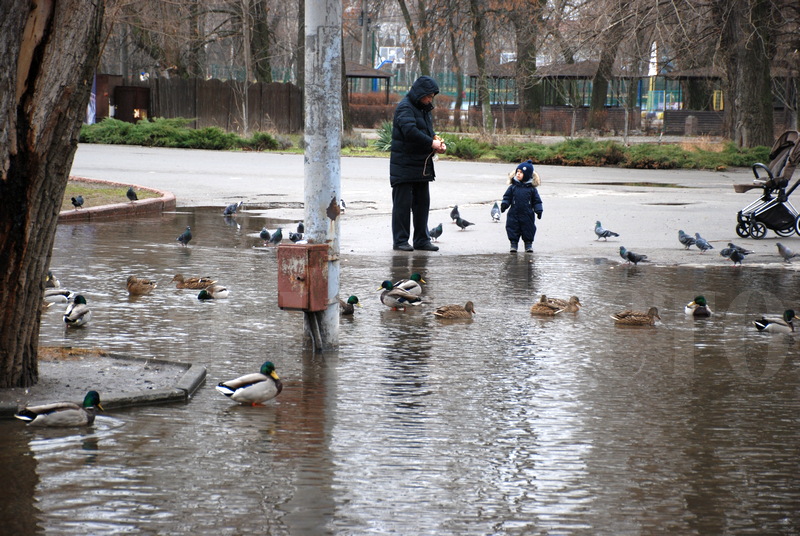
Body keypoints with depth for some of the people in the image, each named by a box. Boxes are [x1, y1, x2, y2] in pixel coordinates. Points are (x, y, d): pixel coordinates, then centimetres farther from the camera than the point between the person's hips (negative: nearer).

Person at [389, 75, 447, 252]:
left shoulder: (424, 109, 17)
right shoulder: (405, 107, -12)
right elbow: (410, 131, -25)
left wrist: (437, 141, 1)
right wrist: (431, 143, -21)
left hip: (422, 167, 9)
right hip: (405, 166, -9)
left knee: (422, 202, 10)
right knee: (403, 203, -4)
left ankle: (421, 240, 15)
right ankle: (400, 240, 0)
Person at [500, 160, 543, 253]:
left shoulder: (532, 188, 1)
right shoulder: (513, 187, 2)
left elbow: (536, 201, 5)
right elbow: (507, 197, 5)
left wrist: (538, 210, -3)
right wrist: (504, 204, -11)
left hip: (527, 215, -1)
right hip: (514, 214, 1)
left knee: (528, 230, 6)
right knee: (513, 229, 2)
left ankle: (528, 245, 19)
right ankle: (513, 244, 13)